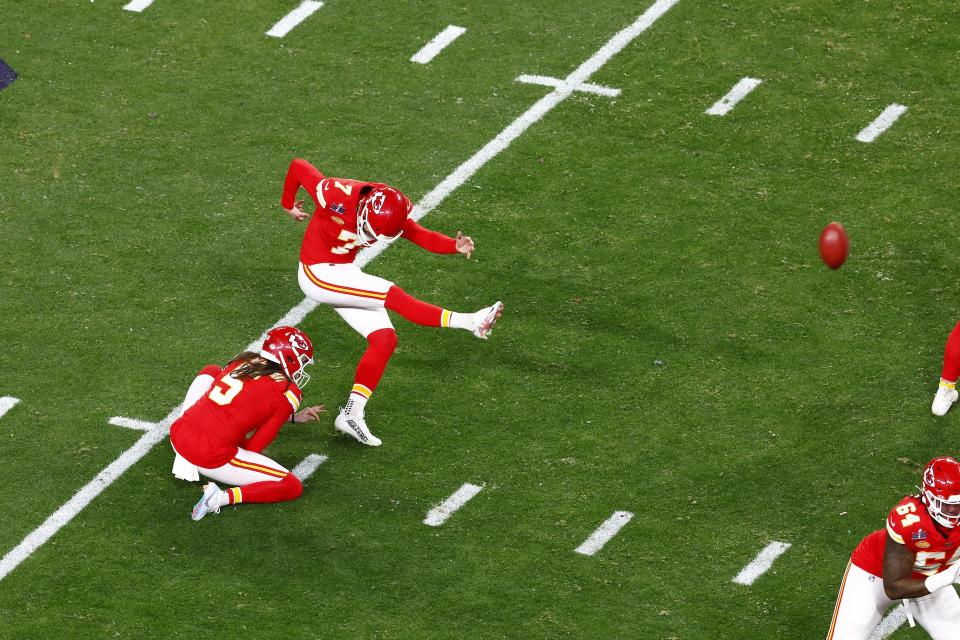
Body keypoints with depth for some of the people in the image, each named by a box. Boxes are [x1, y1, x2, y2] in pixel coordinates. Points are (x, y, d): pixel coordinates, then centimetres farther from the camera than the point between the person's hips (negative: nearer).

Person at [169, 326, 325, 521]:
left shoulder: (244, 361, 13)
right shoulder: (289, 394, -4)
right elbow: (253, 448, -3)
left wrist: (294, 417, 33)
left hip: (177, 437, 6)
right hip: (213, 459, -6)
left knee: (211, 371, 31)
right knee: (293, 487, 5)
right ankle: (223, 497, -13)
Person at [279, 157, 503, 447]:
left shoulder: (392, 212, -10)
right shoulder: (336, 196, -27)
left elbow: (423, 236, -12)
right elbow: (298, 166, -14)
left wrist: (456, 246, -32)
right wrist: (288, 205, 4)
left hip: (344, 273, 7)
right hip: (317, 273, -7)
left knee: (384, 339, -2)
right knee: (394, 296, -19)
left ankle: (352, 413, 1)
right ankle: (469, 322, -20)